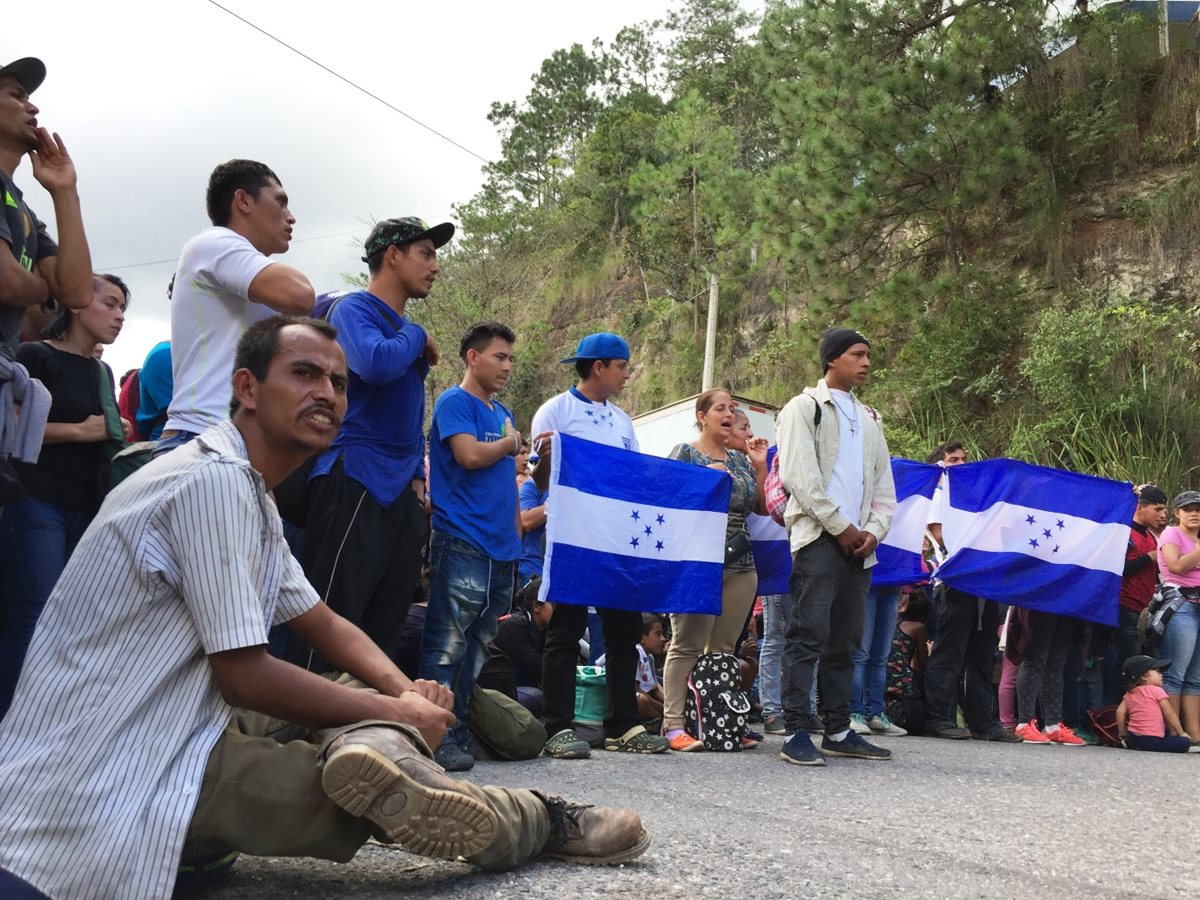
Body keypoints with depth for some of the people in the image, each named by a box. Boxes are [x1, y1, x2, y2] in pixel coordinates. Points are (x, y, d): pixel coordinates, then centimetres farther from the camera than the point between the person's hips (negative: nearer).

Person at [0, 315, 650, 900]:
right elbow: (245, 677, -20)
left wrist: (406, 691, -2)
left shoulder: (249, 494, 13)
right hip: (121, 776, -10)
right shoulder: (213, 482, -19)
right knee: (390, 789, -20)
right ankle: (542, 824, -1)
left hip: (174, 726, 10)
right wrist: (398, 711, -9)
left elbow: (324, 626, 18)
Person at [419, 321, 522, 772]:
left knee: (480, 645, 11)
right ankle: (439, 736, -7)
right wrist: (509, 443, 0)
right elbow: (470, 455, -18)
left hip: (501, 548, 9)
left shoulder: (503, 413, 21)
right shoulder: (454, 402, -3)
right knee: (448, 644, -9)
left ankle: (463, 728, 17)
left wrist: (516, 534, 17)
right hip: (463, 543, -9)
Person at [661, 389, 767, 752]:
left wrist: (760, 466, 4)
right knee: (688, 644, -7)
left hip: (739, 564, 6)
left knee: (723, 647, 6)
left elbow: (762, 507, 15)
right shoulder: (685, 453, 2)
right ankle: (673, 724, -7)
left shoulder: (739, 459, 18)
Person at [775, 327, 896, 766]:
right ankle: (797, 733, -11)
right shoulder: (804, 407, 2)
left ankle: (838, 732, 13)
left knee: (845, 640, 8)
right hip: (818, 537, -7)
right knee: (809, 635, -11)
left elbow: (884, 484, 19)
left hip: (858, 544, 7)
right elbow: (800, 476, -9)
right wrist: (841, 527, -11)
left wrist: (874, 530, 2)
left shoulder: (869, 418, 22)